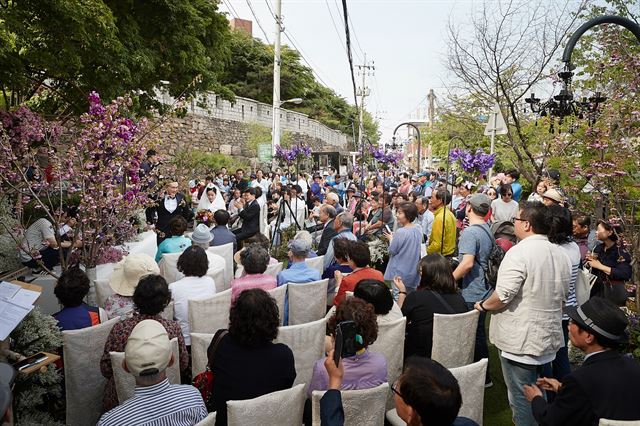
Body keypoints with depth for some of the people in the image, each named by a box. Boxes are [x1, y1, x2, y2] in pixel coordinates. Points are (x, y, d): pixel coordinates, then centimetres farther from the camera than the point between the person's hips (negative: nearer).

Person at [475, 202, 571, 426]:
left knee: (522, 399, 5)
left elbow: (502, 296, -24)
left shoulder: (520, 252, -21)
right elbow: (563, 293, 16)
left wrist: (483, 305, -6)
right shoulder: (561, 254, 5)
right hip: (549, 339, 8)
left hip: (521, 340, -8)